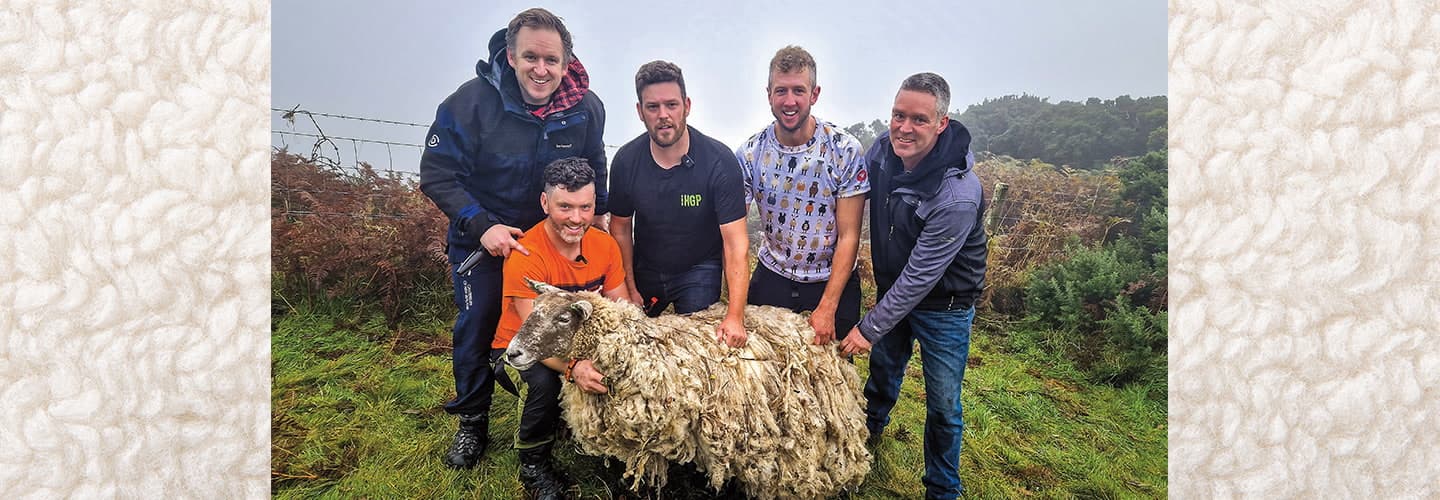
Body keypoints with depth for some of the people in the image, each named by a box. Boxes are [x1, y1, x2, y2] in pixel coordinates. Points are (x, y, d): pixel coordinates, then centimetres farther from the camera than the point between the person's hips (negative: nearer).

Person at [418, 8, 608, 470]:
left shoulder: (587, 108, -13)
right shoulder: (471, 102, -22)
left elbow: (594, 172, 5)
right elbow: (437, 175, -17)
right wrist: (481, 226, -26)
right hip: (483, 239, -2)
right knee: (476, 328, 7)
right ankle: (472, 424, 29)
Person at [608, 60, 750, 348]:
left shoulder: (720, 161, -25)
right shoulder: (626, 160, -14)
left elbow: (735, 242, -27)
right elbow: (621, 228, -1)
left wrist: (735, 316, -33)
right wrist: (629, 289, -4)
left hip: (699, 272, -3)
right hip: (645, 270, 3)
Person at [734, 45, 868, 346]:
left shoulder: (846, 151, -16)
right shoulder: (749, 154, -11)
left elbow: (848, 237, -14)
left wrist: (827, 309, -19)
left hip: (833, 282, -1)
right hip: (771, 278, 2)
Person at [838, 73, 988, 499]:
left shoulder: (958, 196, -34)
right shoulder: (884, 148, -15)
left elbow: (920, 276, -28)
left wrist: (870, 328, -21)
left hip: (943, 307, -6)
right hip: (893, 288, 6)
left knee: (943, 406, 9)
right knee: (883, 367, 28)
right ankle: (869, 428, 57)